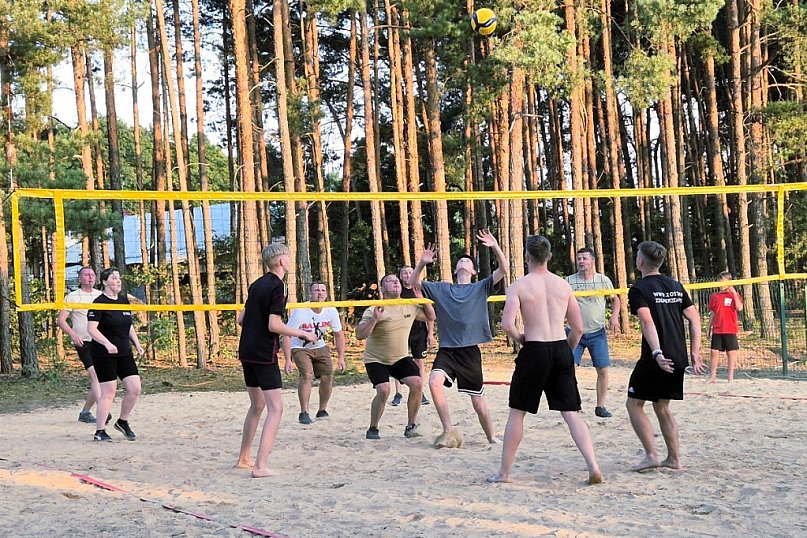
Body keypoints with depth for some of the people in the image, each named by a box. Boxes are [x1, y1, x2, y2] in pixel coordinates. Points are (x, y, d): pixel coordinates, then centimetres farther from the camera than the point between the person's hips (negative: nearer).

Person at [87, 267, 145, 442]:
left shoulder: (124, 299, 12)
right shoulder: (99, 302, -11)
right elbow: (91, 328, -19)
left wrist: (136, 343, 12)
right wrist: (107, 344, -31)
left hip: (124, 352, 7)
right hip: (104, 355, -7)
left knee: (135, 389, 1)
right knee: (108, 392, -5)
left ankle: (122, 422, 22)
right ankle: (100, 431, 6)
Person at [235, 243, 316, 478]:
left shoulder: (257, 284, 13)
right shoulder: (277, 286, -13)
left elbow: (241, 318, 17)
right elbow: (274, 325, -19)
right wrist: (303, 334, -9)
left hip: (247, 352, 9)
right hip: (264, 355, -9)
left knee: (257, 405, 21)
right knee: (275, 408, -6)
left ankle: (243, 459, 29)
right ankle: (260, 466, -14)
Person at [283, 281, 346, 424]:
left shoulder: (331, 311, -13)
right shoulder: (300, 312, -26)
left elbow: (338, 334, 1)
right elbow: (287, 336, -23)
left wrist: (341, 357, -3)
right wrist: (288, 360, -28)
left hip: (320, 348, 4)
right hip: (300, 348, -4)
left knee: (327, 377, -6)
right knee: (307, 375, -24)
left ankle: (322, 410, 15)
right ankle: (304, 413, -15)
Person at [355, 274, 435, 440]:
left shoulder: (409, 307, 0)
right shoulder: (374, 310, -16)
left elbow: (431, 317, 13)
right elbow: (360, 335, -23)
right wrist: (374, 319, -36)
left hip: (401, 358, 4)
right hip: (376, 359, -4)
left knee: (417, 383, -17)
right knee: (383, 390, -23)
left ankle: (411, 426, -1)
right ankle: (372, 429, -1)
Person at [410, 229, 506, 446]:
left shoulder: (480, 288, 6)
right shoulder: (441, 289, 12)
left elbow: (503, 270, -6)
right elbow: (414, 282, 7)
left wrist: (495, 247, -20)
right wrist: (422, 263, -10)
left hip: (470, 351, -1)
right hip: (446, 350, 1)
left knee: (478, 403, 2)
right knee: (434, 382, -26)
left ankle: (492, 437, 23)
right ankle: (448, 430, -15)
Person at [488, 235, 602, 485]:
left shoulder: (518, 286, -4)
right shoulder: (563, 285, 8)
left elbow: (507, 324, -16)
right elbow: (578, 327, 8)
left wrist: (519, 338, 4)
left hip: (534, 351, -3)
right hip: (561, 349, 3)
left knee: (517, 413, 10)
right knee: (571, 414, 8)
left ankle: (504, 472, 15)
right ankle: (593, 467, -5)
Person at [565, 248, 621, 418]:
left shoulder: (603, 280, 1)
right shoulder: (568, 281, 1)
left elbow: (615, 299, 14)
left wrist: (614, 317, -1)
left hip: (597, 333, 0)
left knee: (603, 370, 0)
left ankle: (600, 406, 12)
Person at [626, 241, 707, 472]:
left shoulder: (638, 289, -7)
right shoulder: (675, 286, 13)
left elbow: (648, 322, -21)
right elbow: (694, 319, 10)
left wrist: (657, 353, -29)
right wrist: (695, 353, 11)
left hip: (655, 360, -7)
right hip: (678, 359, 7)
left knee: (634, 404, 7)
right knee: (662, 407, 18)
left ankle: (651, 455, -2)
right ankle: (674, 458, 16)